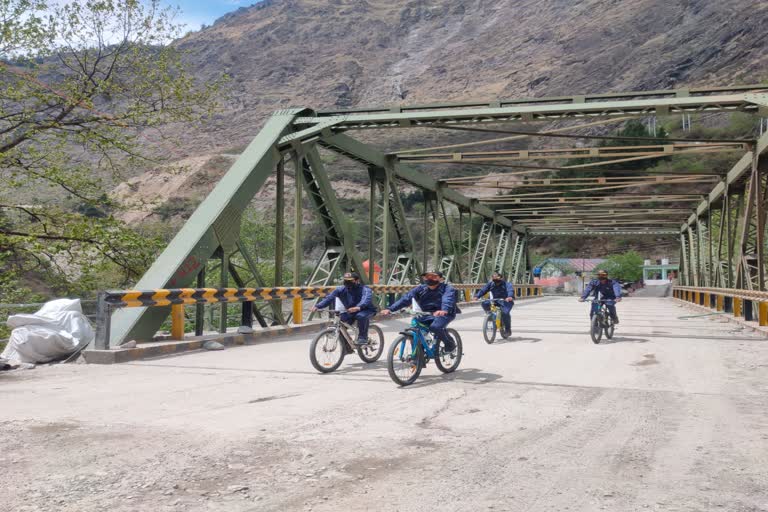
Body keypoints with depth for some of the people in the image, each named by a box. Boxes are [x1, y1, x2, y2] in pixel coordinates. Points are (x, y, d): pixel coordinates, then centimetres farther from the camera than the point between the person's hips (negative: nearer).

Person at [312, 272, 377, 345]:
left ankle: (363, 338, -20)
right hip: (350, 311, 5)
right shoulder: (342, 289, -7)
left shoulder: (365, 289, -21)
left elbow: (366, 299, -42)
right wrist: (317, 306, -32)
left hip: (366, 310, -5)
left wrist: (358, 307, -64)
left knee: (361, 316, -38)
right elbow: (330, 297, -15)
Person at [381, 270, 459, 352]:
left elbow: (447, 300, -32)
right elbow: (406, 298, -8)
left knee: (435, 327, -33)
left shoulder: (447, 288, -10)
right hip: (428, 314, 5)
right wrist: (390, 309, -21)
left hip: (445, 313, -5)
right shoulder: (421, 288, 2)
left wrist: (444, 310, -56)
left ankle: (450, 345, -6)